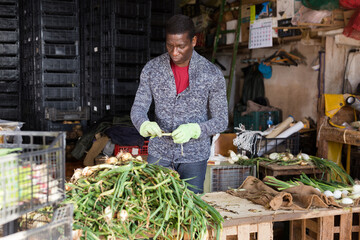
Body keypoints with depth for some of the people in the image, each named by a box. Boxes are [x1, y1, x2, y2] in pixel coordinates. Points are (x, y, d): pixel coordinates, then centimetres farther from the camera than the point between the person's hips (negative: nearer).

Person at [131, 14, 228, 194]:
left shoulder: (212, 74, -11)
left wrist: (194, 130, -26)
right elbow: (138, 108, -1)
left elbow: (221, 120, -7)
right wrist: (144, 125, -25)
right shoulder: (152, 69, -5)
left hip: (194, 157, -1)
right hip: (159, 153, 2)